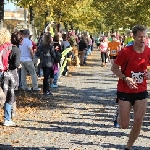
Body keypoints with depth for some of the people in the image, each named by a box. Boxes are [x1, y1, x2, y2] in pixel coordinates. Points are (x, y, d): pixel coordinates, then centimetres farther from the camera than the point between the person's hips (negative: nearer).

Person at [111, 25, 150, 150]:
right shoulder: (126, 51, -16)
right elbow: (114, 68, -7)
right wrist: (126, 79, -21)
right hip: (125, 91, -3)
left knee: (138, 123, 0)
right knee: (124, 125, -1)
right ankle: (119, 115, 35)